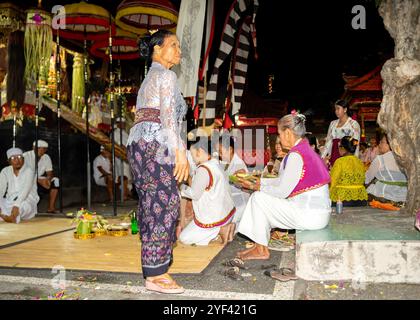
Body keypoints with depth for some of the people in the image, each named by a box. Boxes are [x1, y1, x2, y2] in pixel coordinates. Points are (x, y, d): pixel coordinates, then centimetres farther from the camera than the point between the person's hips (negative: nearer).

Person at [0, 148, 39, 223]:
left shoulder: (28, 171, -8)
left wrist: (16, 206, -36)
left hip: (27, 201, -5)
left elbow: (25, 191, -20)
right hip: (9, 202, 5)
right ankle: (11, 217, -41)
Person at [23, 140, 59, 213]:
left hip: (40, 180, 5)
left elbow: (50, 173, 0)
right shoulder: (26, 156, -15)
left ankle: (51, 208, -20)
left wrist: (48, 179, -26)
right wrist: (39, 180, -33)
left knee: (55, 181, -18)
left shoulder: (46, 157, -1)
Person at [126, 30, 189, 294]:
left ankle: (154, 264, 17)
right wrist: (180, 151, -19)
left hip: (138, 143, 10)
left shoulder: (149, 78, 27)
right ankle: (156, 275, -5)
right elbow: (168, 115, -14)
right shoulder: (166, 75, -1)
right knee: (164, 205, -9)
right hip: (156, 145, -10)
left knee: (150, 205, 10)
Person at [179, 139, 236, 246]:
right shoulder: (215, 164, 4)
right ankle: (225, 227, 7)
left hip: (214, 218, -9)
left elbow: (195, 194, -18)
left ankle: (220, 230, -6)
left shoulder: (203, 170, -25)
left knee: (184, 238, 3)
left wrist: (182, 190, -2)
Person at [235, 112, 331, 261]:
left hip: (310, 215, -10)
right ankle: (260, 245, 15)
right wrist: (258, 181, 15)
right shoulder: (305, 149, 11)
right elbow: (282, 181, 16)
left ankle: (261, 250, 5)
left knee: (259, 198, -6)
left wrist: (255, 187, -3)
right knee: (260, 197, 14)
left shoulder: (296, 155, -19)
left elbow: (282, 191, -17)